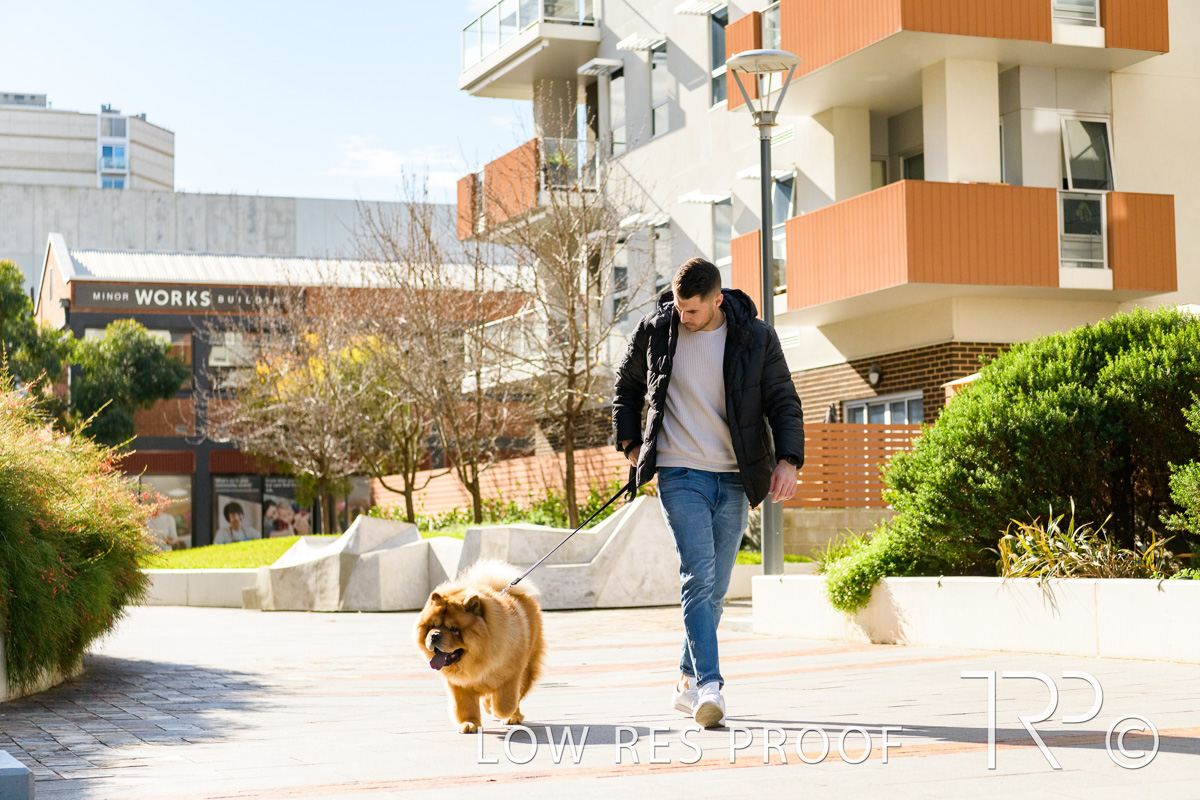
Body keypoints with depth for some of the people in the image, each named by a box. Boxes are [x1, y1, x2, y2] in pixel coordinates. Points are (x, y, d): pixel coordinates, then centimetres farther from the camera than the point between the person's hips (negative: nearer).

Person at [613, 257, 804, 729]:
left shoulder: (755, 337, -1)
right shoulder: (655, 330, 1)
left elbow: (783, 402, 1)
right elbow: (626, 386, 17)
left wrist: (788, 460, -12)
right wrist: (628, 442, 8)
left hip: (733, 478, 2)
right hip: (679, 475, -2)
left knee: (715, 588, 8)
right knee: (699, 576, -17)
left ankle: (687, 684, 22)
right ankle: (708, 686, -24)